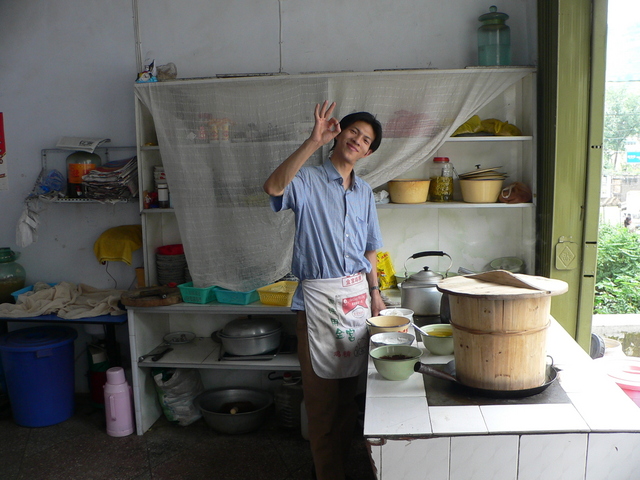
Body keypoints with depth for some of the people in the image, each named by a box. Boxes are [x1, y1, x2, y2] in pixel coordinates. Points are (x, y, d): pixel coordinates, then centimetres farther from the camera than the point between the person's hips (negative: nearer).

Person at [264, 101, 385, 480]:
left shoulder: (364, 192, 13)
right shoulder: (309, 180, -6)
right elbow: (274, 187, -30)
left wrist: (375, 292, 9)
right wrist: (314, 141, -33)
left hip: (357, 295, 6)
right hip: (319, 296, -5)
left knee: (349, 390, 14)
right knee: (322, 393, 2)